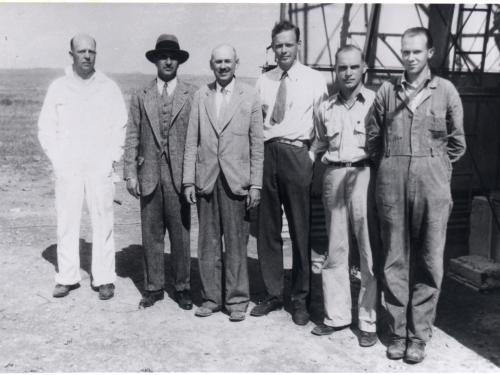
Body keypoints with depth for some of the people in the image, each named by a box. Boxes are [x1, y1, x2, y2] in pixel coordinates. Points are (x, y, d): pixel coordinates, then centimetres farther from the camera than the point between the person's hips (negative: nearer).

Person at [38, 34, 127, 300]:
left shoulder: (109, 88, 7)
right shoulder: (57, 88, 8)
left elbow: (121, 127, 8)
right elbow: (46, 128, 10)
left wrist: (111, 158, -1)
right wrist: (57, 159, 0)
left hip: (100, 168, -1)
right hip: (66, 168, 1)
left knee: (103, 223, -1)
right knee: (66, 222, 2)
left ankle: (104, 279, 7)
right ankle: (67, 277, 12)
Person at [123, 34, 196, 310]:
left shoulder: (192, 96, 4)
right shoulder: (140, 97, 10)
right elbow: (132, 138, 8)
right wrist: (130, 174, 1)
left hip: (179, 175, -2)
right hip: (149, 175, 2)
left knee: (181, 234, 4)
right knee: (151, 235, 7)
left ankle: (182, 287, 17)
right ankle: (153, 287, 19)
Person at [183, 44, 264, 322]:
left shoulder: (250, 96, 3)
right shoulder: (201, 96, 9)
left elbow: (257, 144, 2)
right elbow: (191, 141, 8)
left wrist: (255, 184, -4)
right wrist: (189, 180, 2)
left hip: (236, 180, -2)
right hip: (206, 180, 2)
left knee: (236, 242, 2)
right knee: (208, 242, 8)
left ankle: (237, 300, 15)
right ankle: (211, 297, 21)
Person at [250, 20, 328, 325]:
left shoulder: (315, 80, 3)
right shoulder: (263, 82, 14)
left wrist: (314, 157, -5)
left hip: (297, 155, -3)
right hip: (266, 154, 4)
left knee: (300, 230, 1)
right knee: (267, 229, 7)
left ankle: (300, 300, 14)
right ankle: (273, 294, 20)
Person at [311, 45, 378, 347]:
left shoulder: (375, 101, 0)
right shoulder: (325, 108, 13)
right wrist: (331, 161, 10)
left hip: (364, 175, -4)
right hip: (334, 177, 4)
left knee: (369, 252, -1)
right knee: (335, 251, 8)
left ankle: (369, 321, 9)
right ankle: (337, 315, 19)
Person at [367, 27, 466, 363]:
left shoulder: (446, 91, 4)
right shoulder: (387, 91, 8)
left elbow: (457, 143, 10)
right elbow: (373, 138, 14)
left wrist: (434, 165, 11)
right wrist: (390, 165, 11)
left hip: (431, 182, -1)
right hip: (392, 181, 1)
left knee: (429, 263, 2)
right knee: (395, 260, 6)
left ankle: (419, 335, 13)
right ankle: (398, 332, 16)